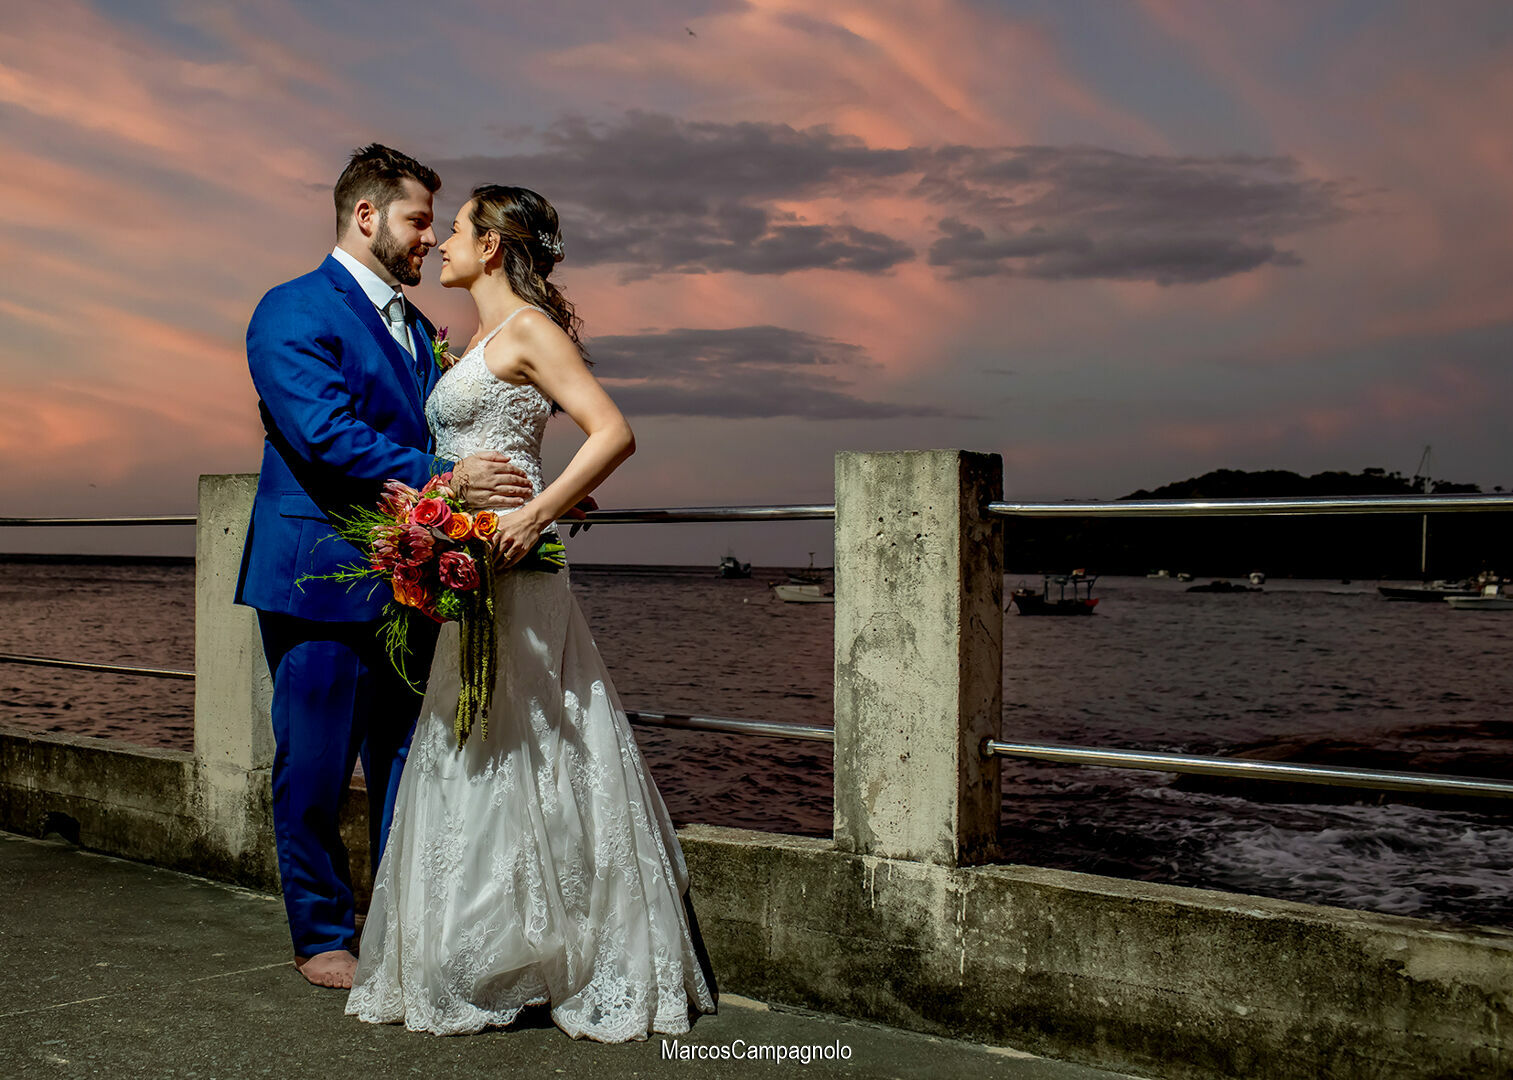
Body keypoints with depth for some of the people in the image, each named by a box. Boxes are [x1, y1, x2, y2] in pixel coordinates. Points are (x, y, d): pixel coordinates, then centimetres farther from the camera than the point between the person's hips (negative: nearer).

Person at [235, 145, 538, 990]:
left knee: (407, 763, 10)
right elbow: (327, 435, -19)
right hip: (323, 579, -7)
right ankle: (324, 937, 17)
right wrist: (442, 475, -26)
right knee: (316, 770, 3)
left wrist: (527, 493, 2)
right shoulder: (293, 312, -7)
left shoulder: (416, 326, 19)